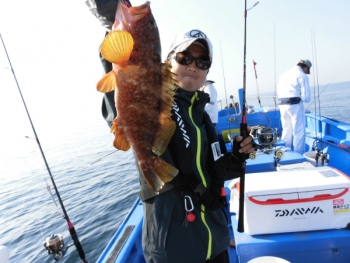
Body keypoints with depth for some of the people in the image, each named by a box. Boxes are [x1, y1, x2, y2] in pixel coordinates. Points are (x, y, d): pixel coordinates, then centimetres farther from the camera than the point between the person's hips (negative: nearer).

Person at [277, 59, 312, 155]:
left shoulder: (284, 74, 17)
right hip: (295, 105, -7)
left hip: (282, 105, 7)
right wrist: (302, 98, 12)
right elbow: (306, 97, -8)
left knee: (286, 131, 16)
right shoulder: (302, 76, -5)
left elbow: (278, 93, 18)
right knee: (299, 132, 2)